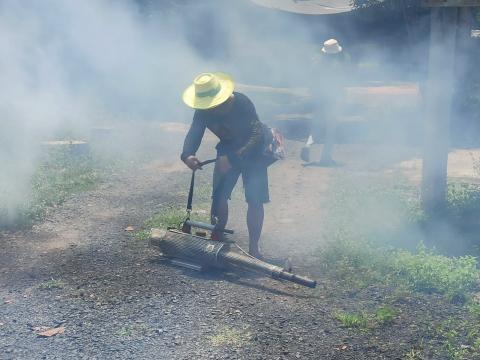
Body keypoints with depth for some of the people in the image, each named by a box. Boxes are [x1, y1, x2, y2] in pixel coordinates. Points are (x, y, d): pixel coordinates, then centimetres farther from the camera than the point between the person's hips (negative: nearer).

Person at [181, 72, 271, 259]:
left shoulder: (242, 103, -33)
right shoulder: (203, 110, -18)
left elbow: (257, 136, -38)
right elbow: (194, 133, -24)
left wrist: (232, 158, -47)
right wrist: (187, 155, -47)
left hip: (253, 150, -4)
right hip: (228, 149, 4)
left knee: (255, 200, -10)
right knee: (219, 196, -5)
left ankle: (253, 248, 0)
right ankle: (217, 238, 12)